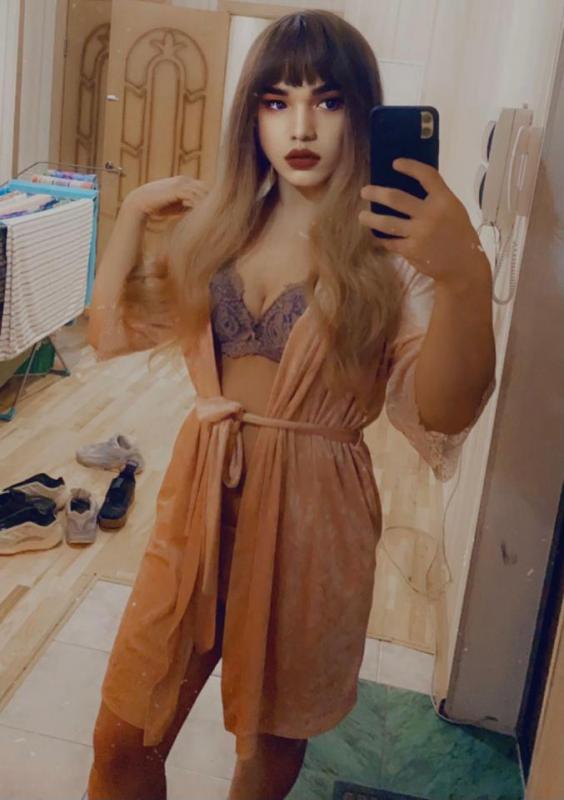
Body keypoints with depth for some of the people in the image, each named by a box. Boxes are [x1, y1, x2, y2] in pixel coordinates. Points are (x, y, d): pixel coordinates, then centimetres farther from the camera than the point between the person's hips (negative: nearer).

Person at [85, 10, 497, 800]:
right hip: (201, 496, 4)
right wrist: (132, 211, -1)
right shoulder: (219, 227, 4)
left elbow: (445, 414, -22)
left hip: (311, 510, -3)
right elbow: (110, 334, 7)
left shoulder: (391, 246, -11)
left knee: (272, 732, 20)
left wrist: (467, 277, -37)